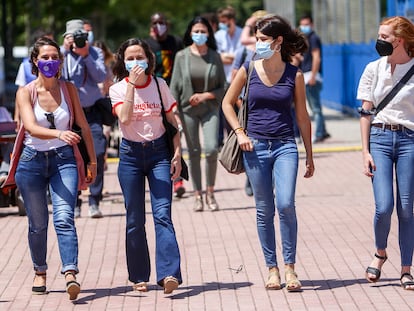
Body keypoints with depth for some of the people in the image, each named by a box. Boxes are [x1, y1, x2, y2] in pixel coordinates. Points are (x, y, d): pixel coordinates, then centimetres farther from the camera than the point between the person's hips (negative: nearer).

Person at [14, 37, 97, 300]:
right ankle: (40, 271, 30)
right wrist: (60, 134, -39)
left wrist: (92, 161, 12)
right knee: (38, 223, 10)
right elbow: (31, 127, -21)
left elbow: (83, 125, 10)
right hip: (32, 161, 0)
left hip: (63, 160, 0)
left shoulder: (68, 89, 1)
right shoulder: (25, 93, -6)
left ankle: (70, 274, -28)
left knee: (64, 218, -17)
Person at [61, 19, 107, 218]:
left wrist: (86, 56, -17)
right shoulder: (61, 53, 1)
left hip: (92, 110, 0)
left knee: (97, 154, -7)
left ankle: (94, 202, 0)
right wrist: (65, 50, -19)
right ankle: (74, 203, 5)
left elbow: (101, 77, -9)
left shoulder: (95, 52, 3)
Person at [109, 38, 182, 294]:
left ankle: (169, 274, -24)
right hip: (131, 154, 1)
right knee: (135, 220, 5)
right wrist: (132, 85, -19)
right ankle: (139, 277, 14)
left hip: (159, 152, -1)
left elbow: (173, 122, 6)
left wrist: (177, 155, -2)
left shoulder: (160, 85, 2)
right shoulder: (118, 89, 0)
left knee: (162, 214, -14)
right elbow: (125, 118, -19)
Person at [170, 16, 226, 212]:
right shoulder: (182, 56, 0)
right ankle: (198, 195, 12)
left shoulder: (214, 57, 1)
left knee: (211, 149, -14)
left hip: (210, 108, 0)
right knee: (194, 152, 4)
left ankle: (210, 192, 3)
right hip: (188, 109, 0)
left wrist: (205, 95, -13)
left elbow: (222, 87, 3)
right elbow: (174, 86, 1)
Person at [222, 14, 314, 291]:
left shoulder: (294, 74, 1)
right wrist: (240, 132, 0)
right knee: (264, 210, 4)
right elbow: (228, 103, 13)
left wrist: (309, 156, 9)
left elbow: (303, 116, 7)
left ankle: (290, 268, -6)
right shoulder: (249, 70, 2)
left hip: (285, 146, -1)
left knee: (286, 204, -16)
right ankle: (272, 269, 13)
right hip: (256, 146, 1)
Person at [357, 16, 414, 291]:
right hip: (380, 138, 1)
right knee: (384, 206, -10)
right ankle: (380, 253, 18)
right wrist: (366, 152, 1)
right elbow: (366, 113, 7)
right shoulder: (374, 69, 6)